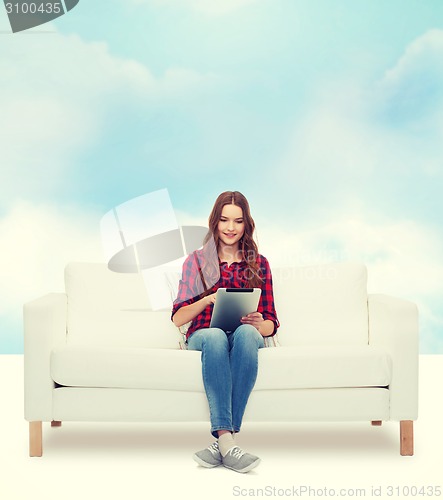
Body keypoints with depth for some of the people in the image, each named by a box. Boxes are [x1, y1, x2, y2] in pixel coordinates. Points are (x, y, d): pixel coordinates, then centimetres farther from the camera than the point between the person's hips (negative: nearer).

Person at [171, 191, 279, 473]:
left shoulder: (259, 264, 16)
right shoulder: (196, 262, 13)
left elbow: (271, 323, 10)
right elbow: (178, 318, 6)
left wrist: (260, 324, -14)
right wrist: (208, 299, -13)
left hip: (247, 336, 1)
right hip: (203, 336, 0)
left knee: (246, 333, -37)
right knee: (215, 336, -38)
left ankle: (223, 439, -41)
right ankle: (227, 441, -49)